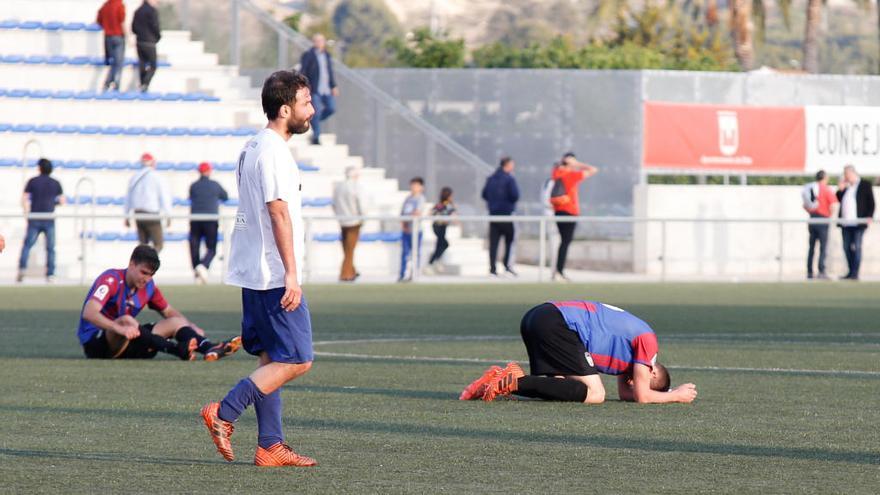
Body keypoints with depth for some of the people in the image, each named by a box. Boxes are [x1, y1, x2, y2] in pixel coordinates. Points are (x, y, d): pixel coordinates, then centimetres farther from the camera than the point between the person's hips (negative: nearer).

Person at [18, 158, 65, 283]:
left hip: (34, 220, 0)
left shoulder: (32, 182, 1)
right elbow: (62, 201, 6)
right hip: (49, 221, 1)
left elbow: (24, 199, -3)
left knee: (27, 245, 6)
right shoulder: (56, 183, 4)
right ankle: (50, 275, 0)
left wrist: (26, 212, 8)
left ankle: (22, 268, -11)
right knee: (50, 248, 5)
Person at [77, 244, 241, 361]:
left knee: (175, 322, -2)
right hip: (94, 343, -8)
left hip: (125, 344, 8)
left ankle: (209, 348, -30)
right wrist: (118, 328, -47)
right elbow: (89, 313, -32)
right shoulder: (111, 280, -18)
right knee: (126, 320, -37)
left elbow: (168, 312, 19)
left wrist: (191, 327, -1)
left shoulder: (148, 286, 5)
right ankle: (177, 350, -50)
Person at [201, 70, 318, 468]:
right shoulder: (273, 151, -15)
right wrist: (291, 274, -21)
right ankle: (224, 414, -10)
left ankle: (270, 446, 9)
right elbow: (279, 213, -20)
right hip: (275, 274, -10)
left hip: (254, 272, 10)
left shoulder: (252, 147, 16)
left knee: (273, 358, 11)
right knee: (297, 360, -7)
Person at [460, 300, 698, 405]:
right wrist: (676, 396, 16)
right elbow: (641, 395, 1)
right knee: (594, 394, -12)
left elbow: (625, 392, 32)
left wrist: (668, 392, 24)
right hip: (557, 324, -10)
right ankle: (516, 381, -20)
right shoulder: (647, 340, 3)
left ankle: (501, 380, -3)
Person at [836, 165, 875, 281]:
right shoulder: (845, 186, 16)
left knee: (856, 247, -7)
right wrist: (840, 189, 3)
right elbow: (838, 200, 17)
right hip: (846, 223, 6)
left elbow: (871, 202, -2)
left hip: (858, 222, -6)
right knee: (847, 247, 6)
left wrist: (869, 216, -13)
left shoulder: (865, 185, 0)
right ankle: (851, 272, 13)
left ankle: (855, 273, -8)